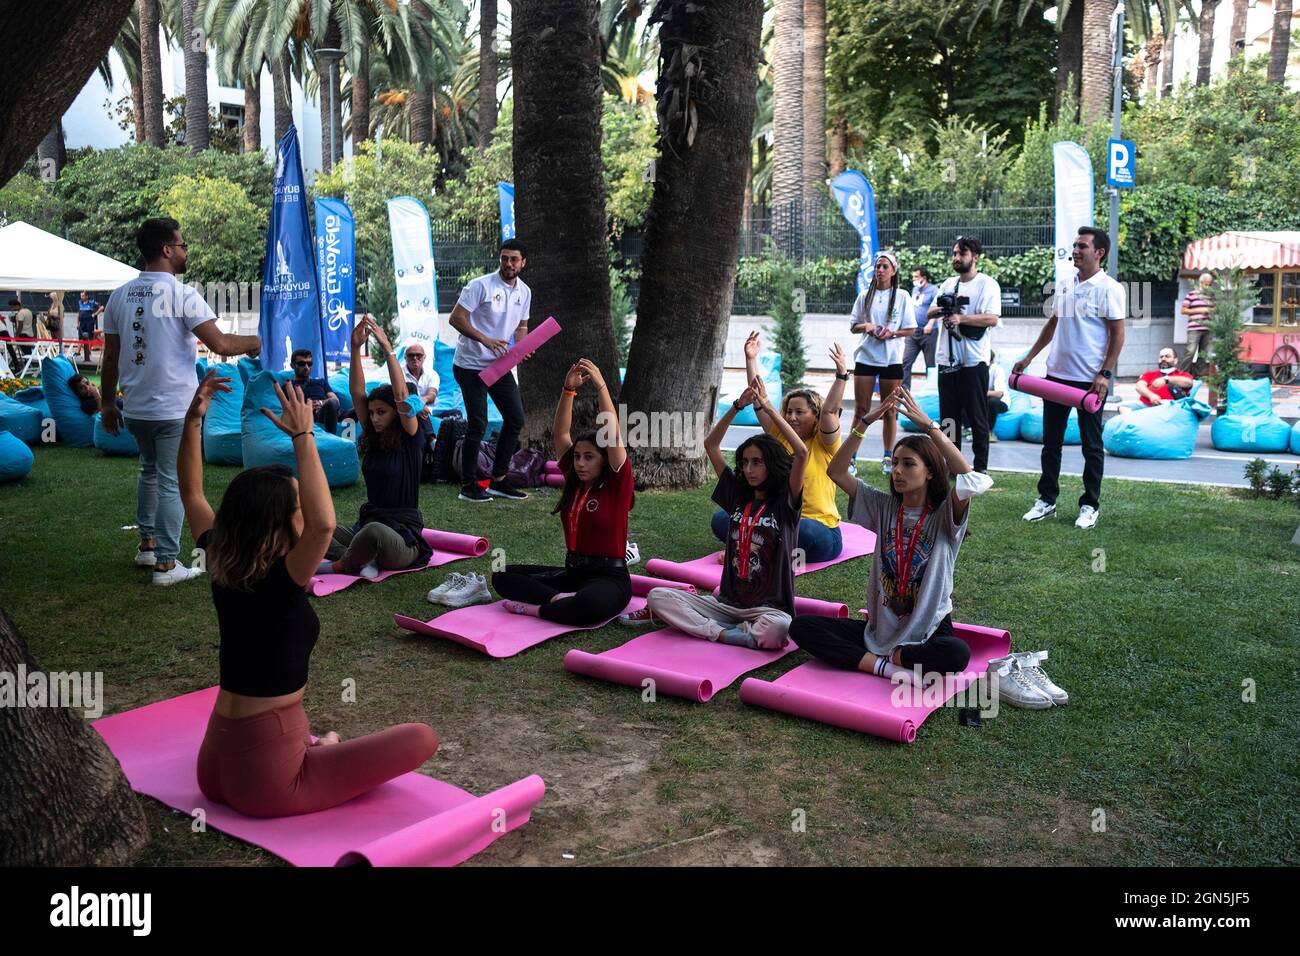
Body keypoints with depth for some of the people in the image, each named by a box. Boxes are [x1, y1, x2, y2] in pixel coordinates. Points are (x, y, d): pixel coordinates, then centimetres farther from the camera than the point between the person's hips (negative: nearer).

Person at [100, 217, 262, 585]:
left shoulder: (120, 296, 5)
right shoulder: (182, 295, -13)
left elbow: (110, 357, 9)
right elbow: (220, 344, -19)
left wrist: (108, 404, 17)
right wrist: (254, 342, 0)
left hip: (135, 408, 6)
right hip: (173, 409, -6)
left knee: (149, 471, 25)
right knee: (171, 482, 0)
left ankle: (147, 544, 31)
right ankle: (166, 564, 4)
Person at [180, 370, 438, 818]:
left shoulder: (222, 569, -3)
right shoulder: (278, 583, -23)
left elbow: (192, 495, 10)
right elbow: (323, 523, -40)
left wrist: (193, 418, 5)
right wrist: (302, 436, -35)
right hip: (267, 783, -8)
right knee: (422, 737, -8)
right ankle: (322, 756, 6)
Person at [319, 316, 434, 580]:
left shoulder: (412, 439, -5)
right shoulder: (373, 439, 10)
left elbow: (401, 395, -19)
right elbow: (357, 393, 3)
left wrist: (387, 348, -20)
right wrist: (356, 348, -6)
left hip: (403, 538, -7)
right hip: (365, 526, 7)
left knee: (375, 530, -41)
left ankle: (340, 564, -14)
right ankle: (363, 560, -23)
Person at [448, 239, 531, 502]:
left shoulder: (524, 292, 8)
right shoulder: (481, 286, -13)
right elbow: (456, 318, -15)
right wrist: (485, 340, -26)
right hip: (471, 365, -7)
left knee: (515, 419, 6)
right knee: (478, 424, -7)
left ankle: (498, 481, 18)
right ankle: (468, 486, 6)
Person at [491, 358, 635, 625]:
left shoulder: (617, 486, -7)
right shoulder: (575, 483, 8)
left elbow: (612, 436, -19)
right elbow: (560, 433, 4)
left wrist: (601, 386, -22)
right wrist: (568, 389, -7)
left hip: (609, 578, -6)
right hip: (571, 572, 7)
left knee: (591, 604, -42)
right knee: (503, 575, -6)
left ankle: (534, 608, -19)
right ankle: (559, 599, -23)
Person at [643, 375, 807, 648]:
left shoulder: (785, 502, -4)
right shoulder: (737, 495, 9)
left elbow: (801, 453, -20)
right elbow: (710, 445, 9)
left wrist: (768, 408, -16)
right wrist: (738, 405, -1)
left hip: (768, 608, -4)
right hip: (727, 602, 5)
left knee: (778, 628, -41)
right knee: (657, 595, -14)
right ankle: (724, 633, -23)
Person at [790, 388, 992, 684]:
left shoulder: (945, 514, -8)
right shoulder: (884, 507, 3)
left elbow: (969, 479, -29)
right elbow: (837, 472, -5)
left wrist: (928, 425, -31)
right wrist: (865, 422, -16)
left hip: (929, 632, -3)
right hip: (880, 627, 3)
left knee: (957, 654, -38)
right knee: (801, 626, -15)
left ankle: (867, 658, -17)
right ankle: (885, 666, -22)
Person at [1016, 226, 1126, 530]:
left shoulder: (1109, 288, -9)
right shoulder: (1065, 285, 10)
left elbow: (1117, 335, -11)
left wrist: (1105, 374, -17)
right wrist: (1029, 357, 17)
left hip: (1090, 379, -6)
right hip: (1057, 374, 6)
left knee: (1092, 446, 5)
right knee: (1051, 442, 10)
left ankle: (1090, 505, 13)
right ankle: (1047, 500, 20)